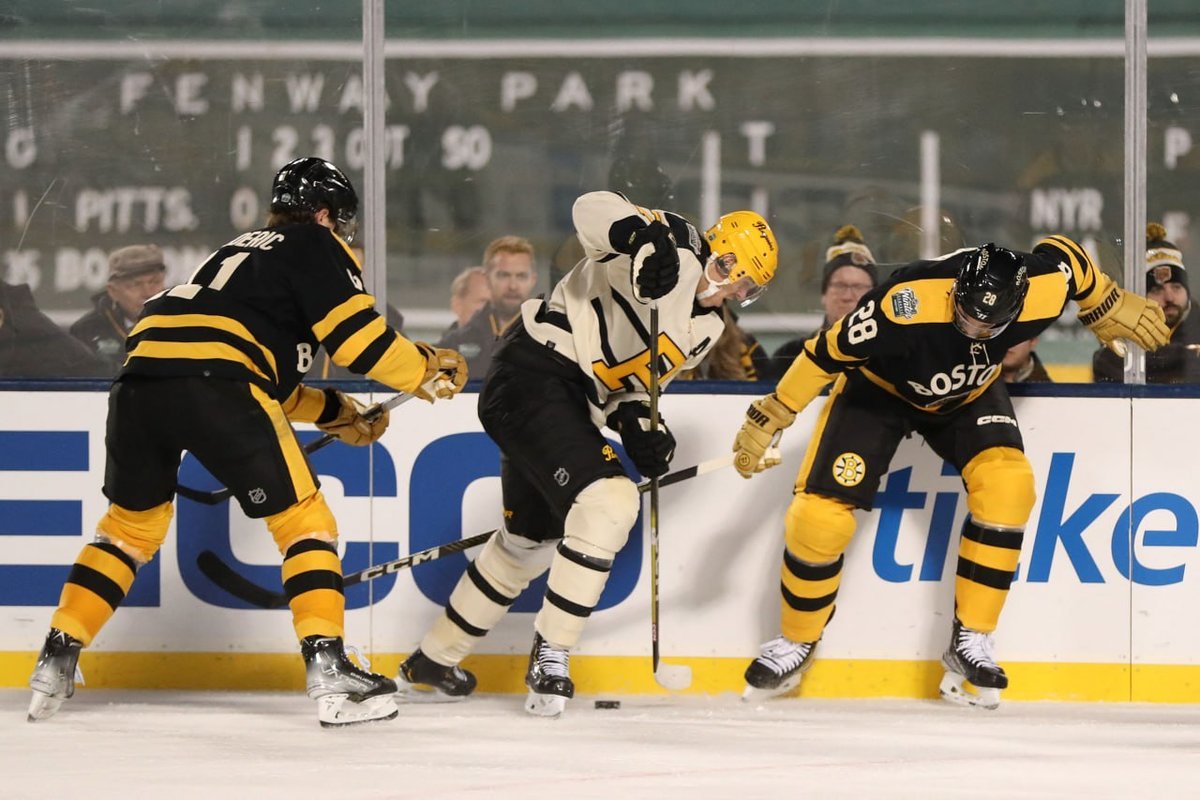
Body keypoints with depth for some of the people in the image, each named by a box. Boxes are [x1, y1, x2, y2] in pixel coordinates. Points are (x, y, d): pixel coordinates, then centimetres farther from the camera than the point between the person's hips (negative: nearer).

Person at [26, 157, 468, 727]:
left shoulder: (246, 252, 37)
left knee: (131, 523, 25)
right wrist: (428, 370, 14)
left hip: (139, 379, 7)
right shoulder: (315, 247, 14)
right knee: (303, 519, 4)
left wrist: (335, 414, 42)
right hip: (214, 385, -7)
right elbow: (356, 335, 0)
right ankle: (327, 669, -6)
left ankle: (57, 660, 19)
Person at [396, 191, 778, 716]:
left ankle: (432, 661, 39)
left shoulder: (707, 327, 14)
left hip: (570, 403, 11)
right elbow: (592, 209, -27)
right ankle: (551, 654, -14)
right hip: (531, 375, -11)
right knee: (608, 503, -23)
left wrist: (638, 423, -1)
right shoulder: (679, 249, -14)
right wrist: (644, 236, -45)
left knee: (532, 539, 22)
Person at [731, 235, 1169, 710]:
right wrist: (768, 419, -24)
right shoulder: (905, 305, -42)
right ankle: (796, 643, 11)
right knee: (820, 515, -14)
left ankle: (970, 642, -12)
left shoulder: (1043, 292, -31)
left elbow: (1063, 255, -6)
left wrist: (1111, 307, 7)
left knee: (1006, 484, -23)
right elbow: (827, 353, -30)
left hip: (968, 394, 3)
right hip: (880, 386, -3)